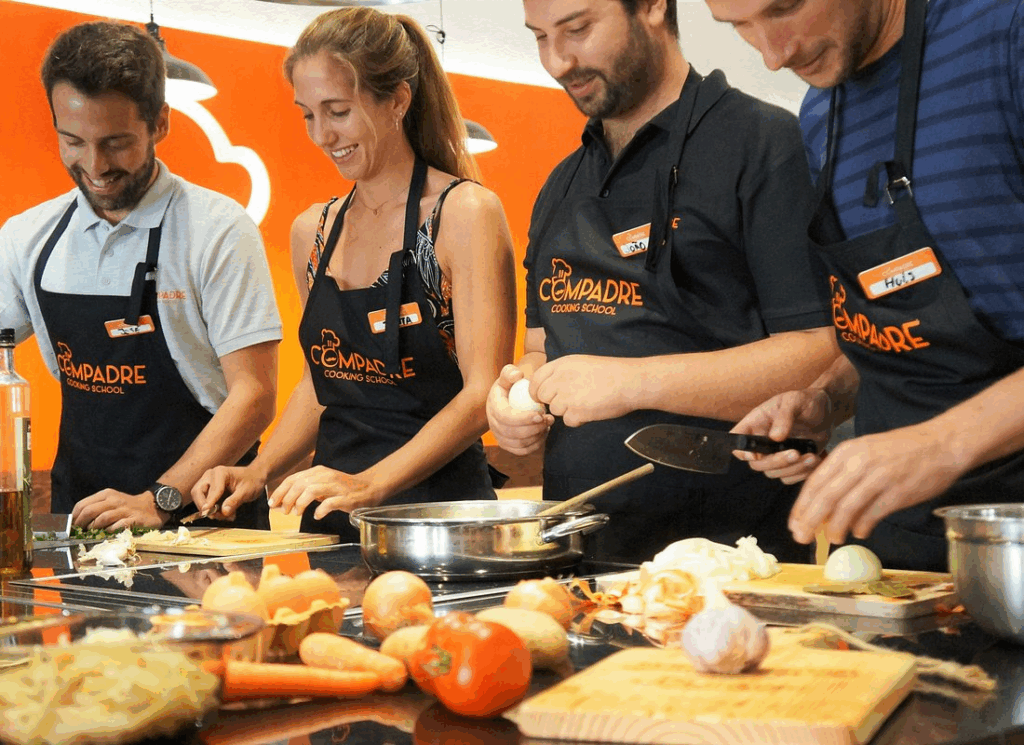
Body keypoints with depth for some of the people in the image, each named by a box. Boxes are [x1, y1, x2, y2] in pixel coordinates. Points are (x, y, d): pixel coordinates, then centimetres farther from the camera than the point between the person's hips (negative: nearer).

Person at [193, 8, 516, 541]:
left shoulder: (465, 213, -7)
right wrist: (259, 472, 7)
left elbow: (483, 393, -13)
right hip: (332, 520, 5)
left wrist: (370, 484, -23)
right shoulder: (312, 232, 12)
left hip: (438, 509, -5)